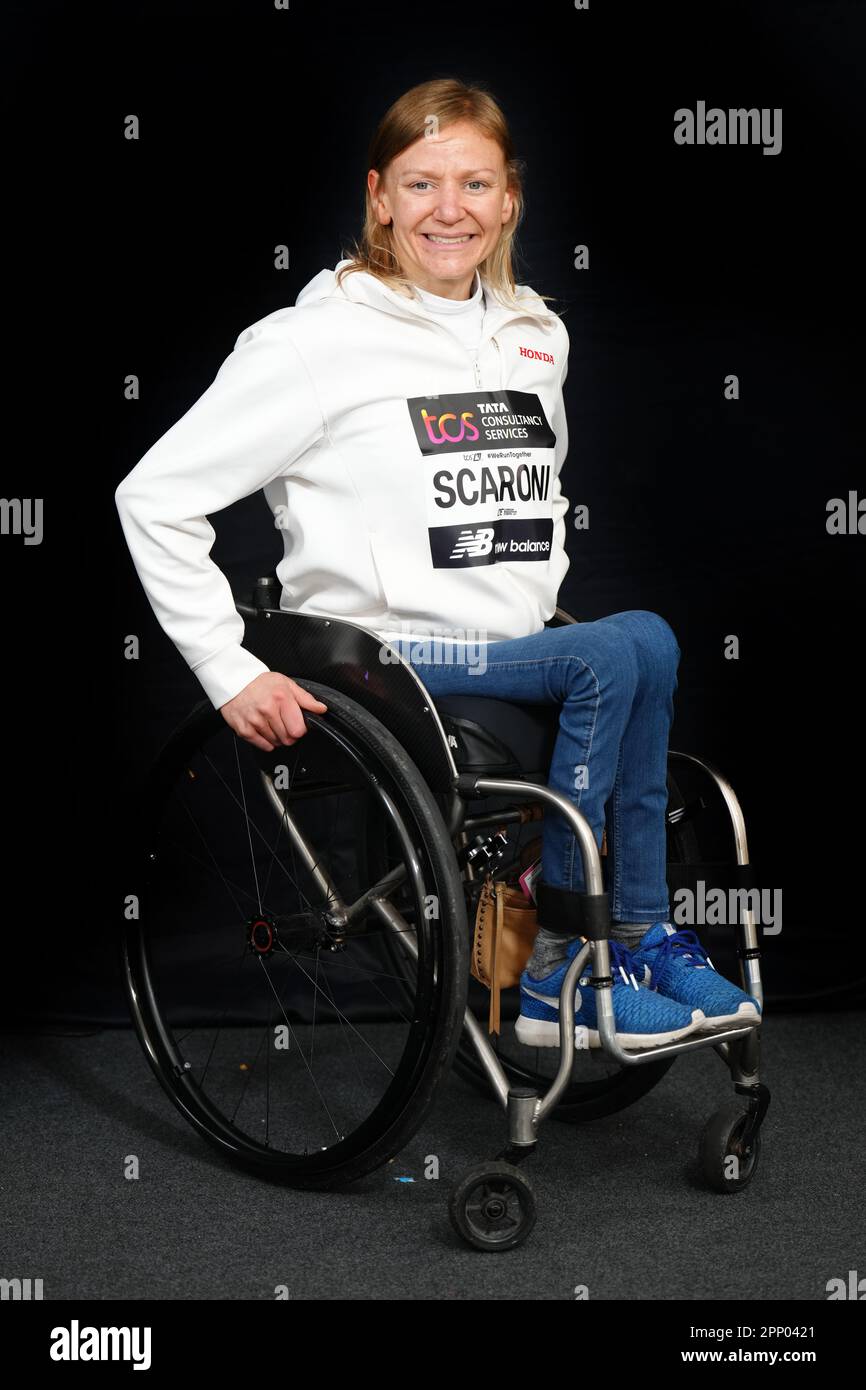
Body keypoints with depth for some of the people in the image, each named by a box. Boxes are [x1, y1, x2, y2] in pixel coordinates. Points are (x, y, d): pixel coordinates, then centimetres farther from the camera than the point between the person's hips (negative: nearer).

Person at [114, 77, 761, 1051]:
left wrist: (536, 607, 17)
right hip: (385, 664, -6)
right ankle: (553, 961, -13)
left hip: (516, 658, 6)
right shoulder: (322, 340, -8)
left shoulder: (538, 337, 13)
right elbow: (153, 498, -9)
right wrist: (231, 672, -13)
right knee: (624, 651, -26)